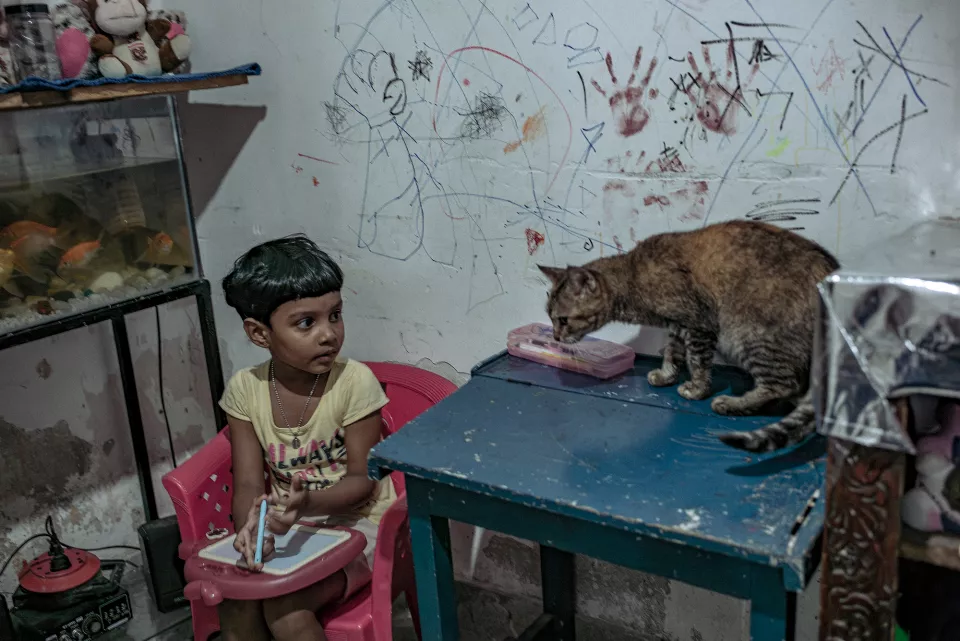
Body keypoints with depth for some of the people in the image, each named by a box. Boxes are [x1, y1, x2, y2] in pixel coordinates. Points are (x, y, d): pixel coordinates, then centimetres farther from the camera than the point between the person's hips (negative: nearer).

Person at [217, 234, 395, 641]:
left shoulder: (354, 381, -17)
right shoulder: (245, 389, -7)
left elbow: (362, 479, -15)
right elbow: (248, 483, -8)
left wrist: (307, 504, -35)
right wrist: (250, 524, -32)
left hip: (356, 522, -4)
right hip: (287, 525, 4)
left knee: (285, 607, -23)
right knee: (235, 604, -19)